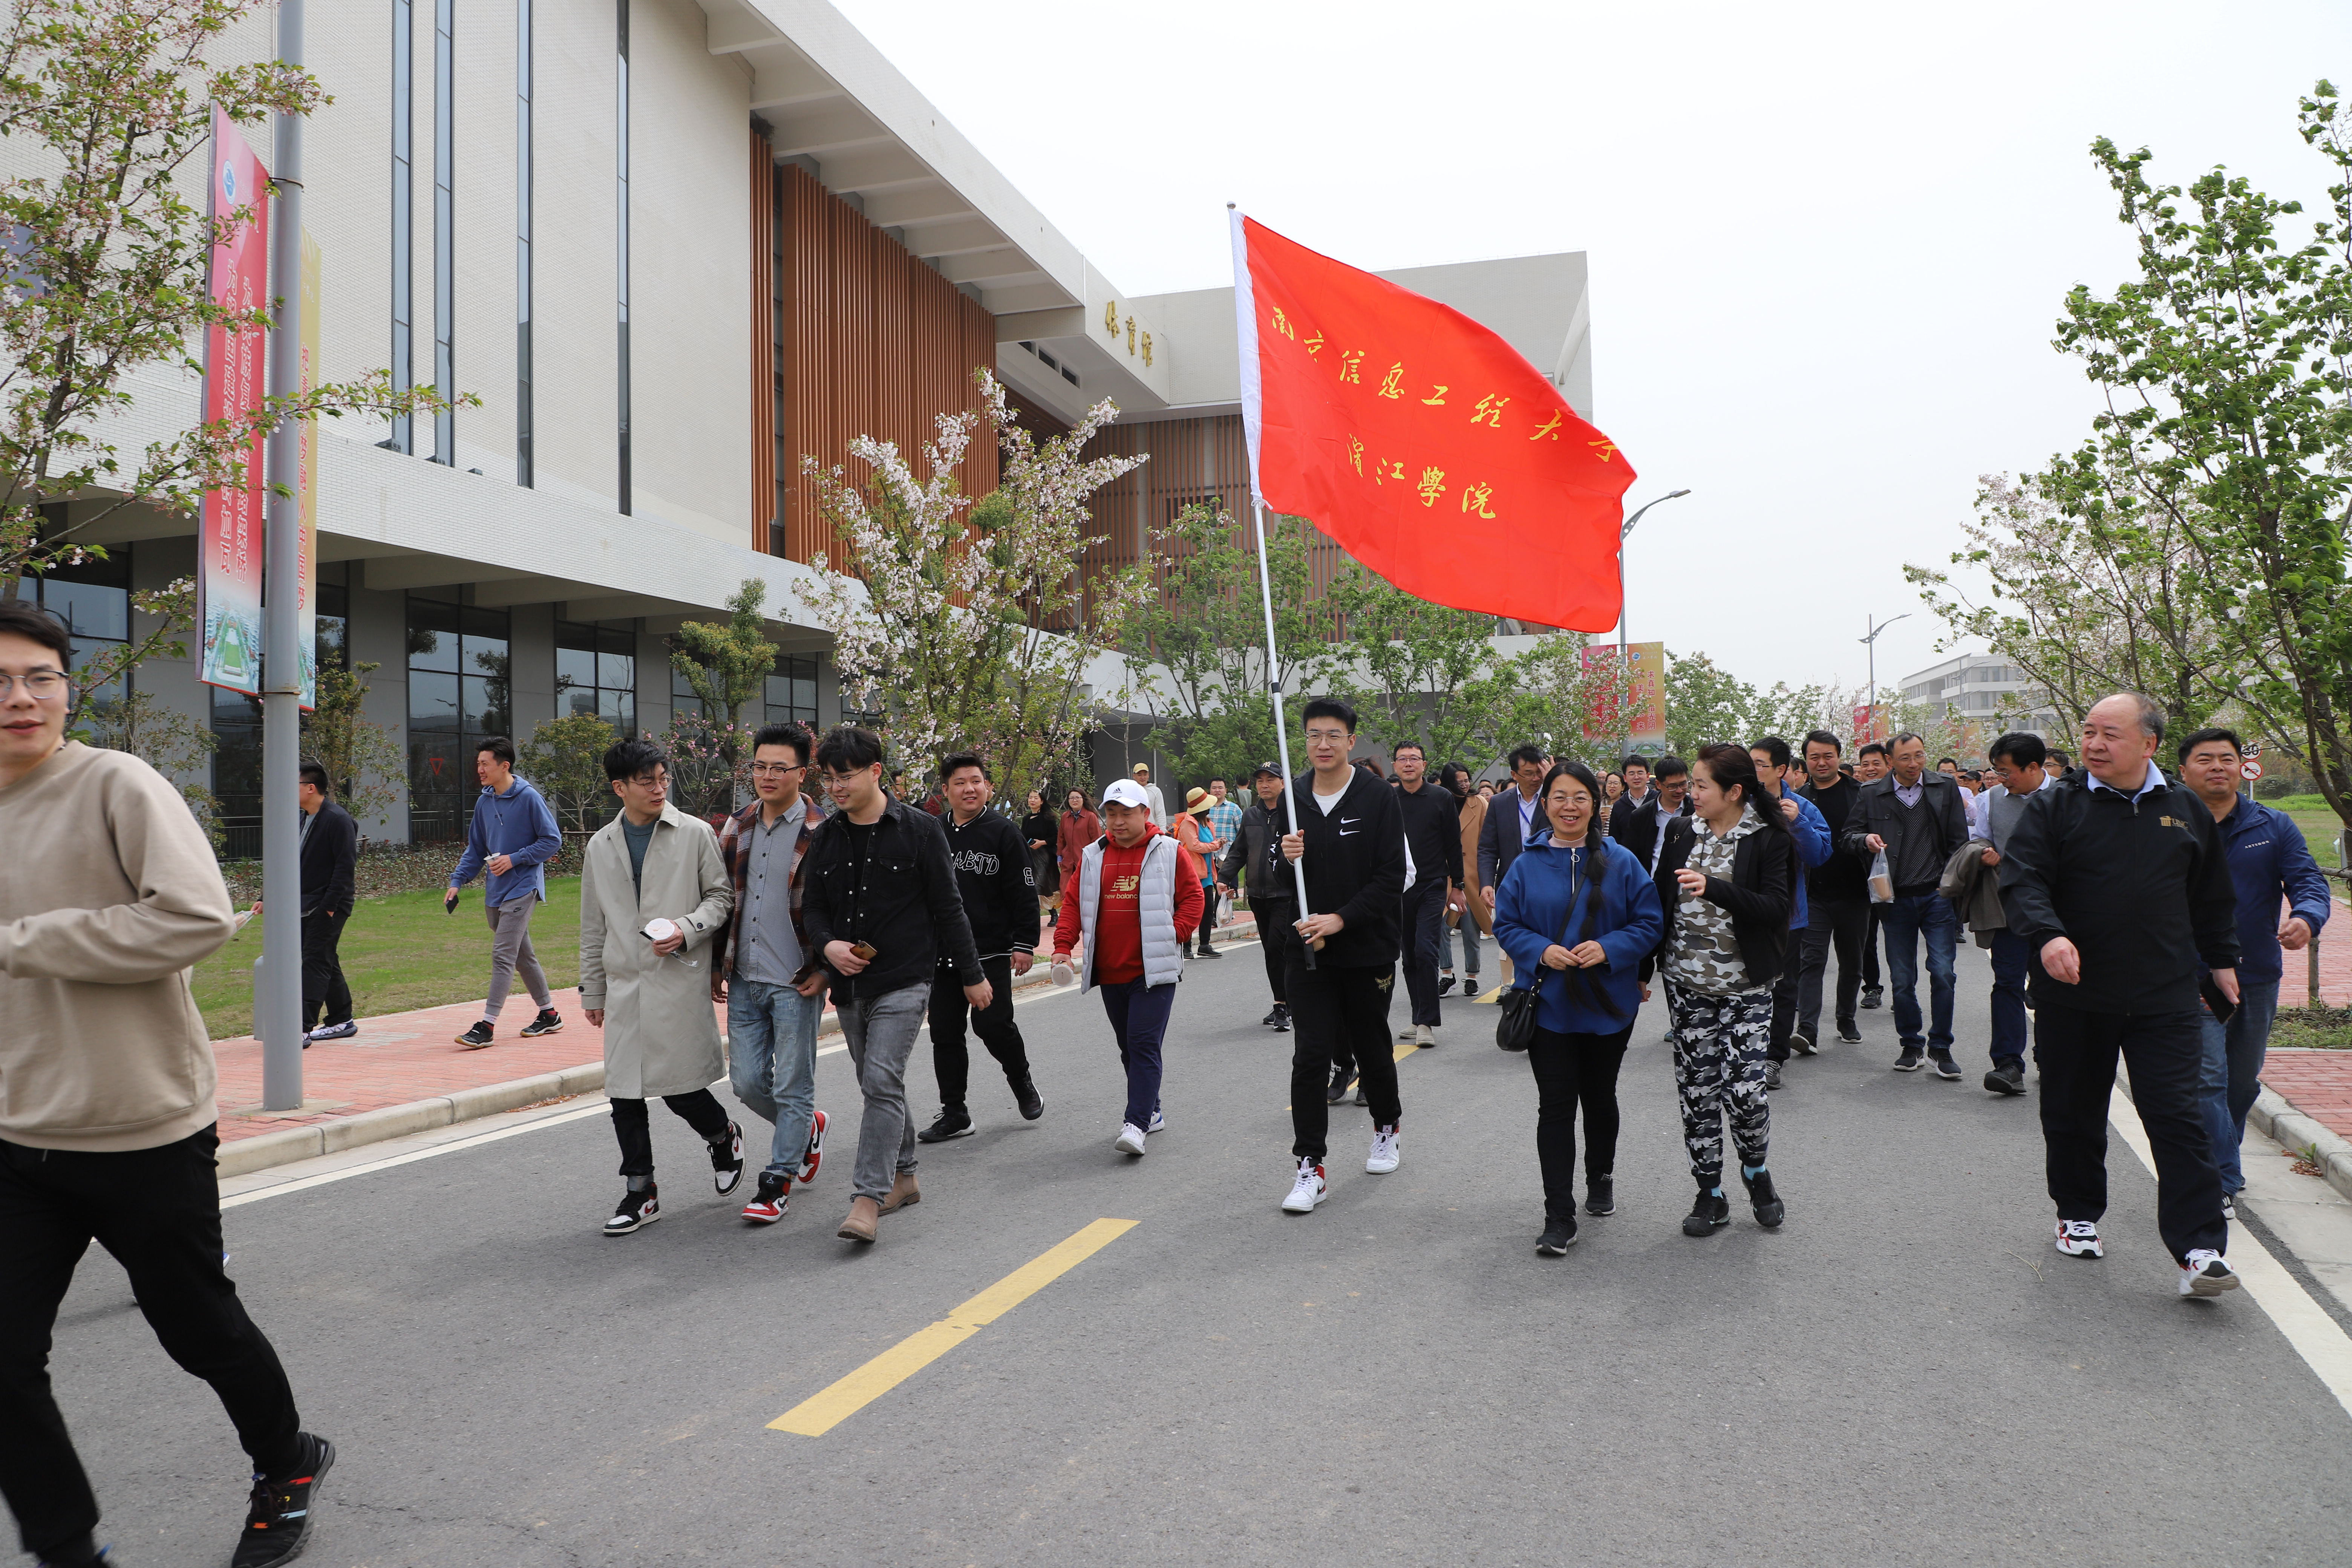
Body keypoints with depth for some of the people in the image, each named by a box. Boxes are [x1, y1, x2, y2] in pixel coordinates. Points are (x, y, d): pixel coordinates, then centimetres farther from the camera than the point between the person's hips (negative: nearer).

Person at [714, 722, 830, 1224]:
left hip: (796, 983, -6)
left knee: (793, 1087, 3)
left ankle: (777, 1183, 17)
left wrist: (825, 970, -14)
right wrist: (717, 966, 14)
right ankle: (807, 1127, 37)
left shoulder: (821, 833, -11)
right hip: (745, 980, 6)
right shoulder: (738, 828, 9)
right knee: (747, 1082, 10)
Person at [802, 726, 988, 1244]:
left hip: (904, 982, -6)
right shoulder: (827, 838, 7)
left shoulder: (919, 830, -6)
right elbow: (813, 906, 13)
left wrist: (972, 975, 1)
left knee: (883, 1084, -14)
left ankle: (869, 1200, -12)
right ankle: (902, 1179, 29)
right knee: (878, 1086, 14)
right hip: (849, 986, 6)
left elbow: (948, 907, -3)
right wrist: (828, 944, -9)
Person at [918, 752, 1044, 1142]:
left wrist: (1025, 944, -10)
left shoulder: (1003, 832, -3)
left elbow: (1024, 892, -5)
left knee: (992, 1023, -10)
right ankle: (954, 1114, 16)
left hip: (991, 951, -4)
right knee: (945, 1033, 5)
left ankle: (1021, 1080, 20)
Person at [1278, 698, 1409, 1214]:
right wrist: (1286, 858, -11)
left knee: (1372, 1049, 14)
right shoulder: (1292, 799, 4)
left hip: (1367, 952, -2)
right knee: (1311, 1056, -4)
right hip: (1308, 953, 2)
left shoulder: (1379, 800, -7)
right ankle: (1311, 1167, 2)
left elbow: (1391, 878, -11)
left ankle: (1386, 1129, 40)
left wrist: (1341, 919, -20)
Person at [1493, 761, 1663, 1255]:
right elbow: (1506, 924, 2)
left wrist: (1609, 949, -19)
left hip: (1609, 1005, 1)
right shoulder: (1527, 865, -2)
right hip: (1548, 1005, -1)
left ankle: (1601, 1180, 42)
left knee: (1600, 1098, 18)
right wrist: (1542, 951, -17)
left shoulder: (1620, 862, -3)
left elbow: (1649, 922, -3)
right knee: (1555, 1106, -4)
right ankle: (1559, 1217, 0)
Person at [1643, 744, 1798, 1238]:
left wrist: (1714, 888, -29)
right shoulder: (1681, 831, 6)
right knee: (1697, 1089, 5)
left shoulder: (1770, 840, -6)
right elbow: (1661, 902, 11)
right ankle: (1711, 1195, 18)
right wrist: (1644, 970, 11)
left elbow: (1775, 908, -16)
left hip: (1745, 986, -4)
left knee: (1744, 1087, -8)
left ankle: (1756, 1170, 22)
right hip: (1687, 982, 4)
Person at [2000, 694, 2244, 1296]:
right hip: (2073, 997, -1)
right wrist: (2047, 934, -29)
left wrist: (2222, 958, 21)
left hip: (2164, 998, 1)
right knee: (2074, 1115, 12)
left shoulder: (2186, 810, 8)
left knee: (2179, 1117, -5)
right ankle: (2078, 1216, 30)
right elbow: (2022, 880, -13)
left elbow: (2214, 896, 20)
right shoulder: (2056, 806, -2)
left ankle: (2199, 1250, -1)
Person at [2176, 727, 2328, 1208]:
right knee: (2207, 1080, -11)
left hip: (2258, 976, 4)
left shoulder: (2275, 827, 5)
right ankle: (2223, 1183, -7)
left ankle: (2221, 1163, 35)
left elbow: (2308, 881, -3)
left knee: (2242, 1081, 16)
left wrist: (2306, 919, -25)